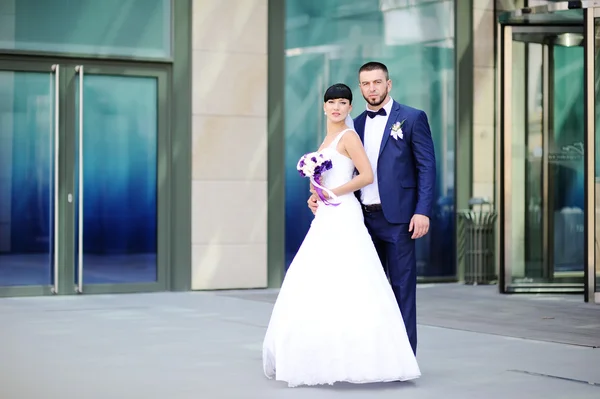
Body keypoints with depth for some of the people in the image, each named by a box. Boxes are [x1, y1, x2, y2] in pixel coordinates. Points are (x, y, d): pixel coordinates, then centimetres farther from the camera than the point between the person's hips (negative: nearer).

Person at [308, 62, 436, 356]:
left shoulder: (412, 118, 0)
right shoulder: (357, 124, 14)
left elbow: (427, 166, -5)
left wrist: (423, 211, -14)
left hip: (397, 218, -5)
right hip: (365, 217, 5)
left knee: (401, 287, -1)